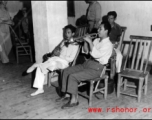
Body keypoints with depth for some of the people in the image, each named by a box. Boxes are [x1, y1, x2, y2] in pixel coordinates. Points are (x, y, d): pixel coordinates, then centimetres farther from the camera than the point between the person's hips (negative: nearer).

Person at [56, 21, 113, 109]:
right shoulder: (96, 40, 13)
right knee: (66, 71, 1)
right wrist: (86, 41, 0)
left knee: (73, 76, -22)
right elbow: (85, 51, 16)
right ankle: (66, 94, 9)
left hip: (97, 68, -9)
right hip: (87, 63, 9)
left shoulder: (108, 44, -14)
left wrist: (90, 41, -23)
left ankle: (74, 100, -11)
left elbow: (96, 55, -28)